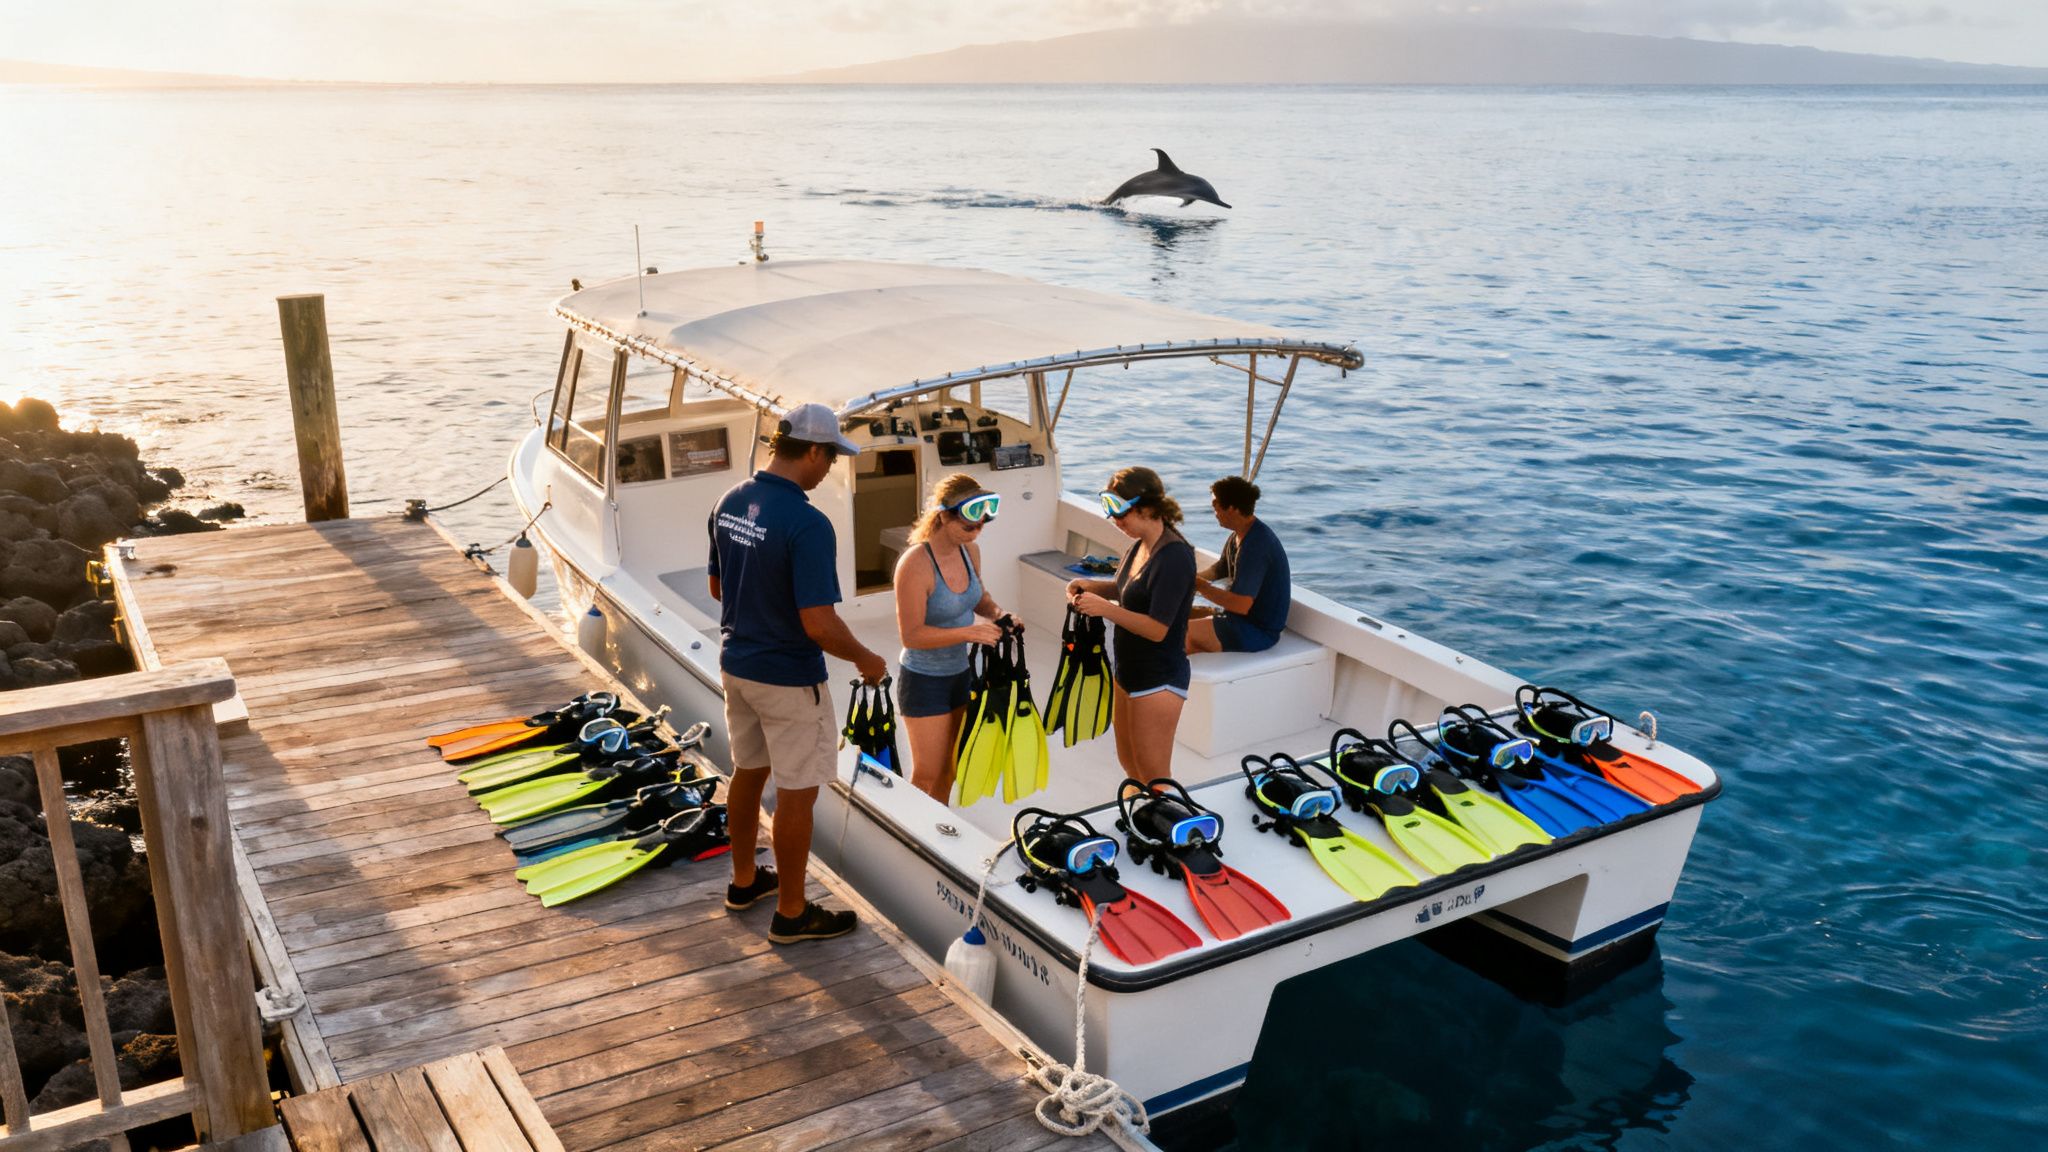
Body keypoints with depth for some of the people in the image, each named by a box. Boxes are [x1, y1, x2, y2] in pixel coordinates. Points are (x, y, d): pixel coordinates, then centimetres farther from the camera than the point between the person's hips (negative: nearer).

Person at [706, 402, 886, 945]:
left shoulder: (729, 503, -1)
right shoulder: (807, 524, -26)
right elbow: (819, 625, -27)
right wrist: (865, 660, -11)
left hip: (736, 664, 8)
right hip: (788, 679, -8)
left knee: (748, 772, 23)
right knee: (797, 793, 7)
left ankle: (744, 880, 40)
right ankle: (791, 913, 19)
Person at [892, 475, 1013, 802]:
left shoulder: (969, 551, -5)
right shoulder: (915, 565, -27)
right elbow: (912, 635, -26)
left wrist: (997, 613, -6)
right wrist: (969, 632, -30)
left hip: (960, 673, 7)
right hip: (924, 680, -7)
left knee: (949, 766, 20)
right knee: (927, 776, 3)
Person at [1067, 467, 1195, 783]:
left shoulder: (1174, 556, -24)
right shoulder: (1142, 546, 4)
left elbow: (1157, 629, -26)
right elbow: (1125, 590, 21)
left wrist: (1105, 608, -26)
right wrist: (1089, 585, 2)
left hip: (1158, 680, -10)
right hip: (1131, 672, 10)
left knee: (1154, 778, 1)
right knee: (1129, 762, 21)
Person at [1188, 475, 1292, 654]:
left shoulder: (1255, 545, -26)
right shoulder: (1239, 535, 5)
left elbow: (1241, 605, -29)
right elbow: (1220, 569, 23)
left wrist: (1200, 586, -20)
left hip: (1259, 631, -10)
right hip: (1244, 618, 10)